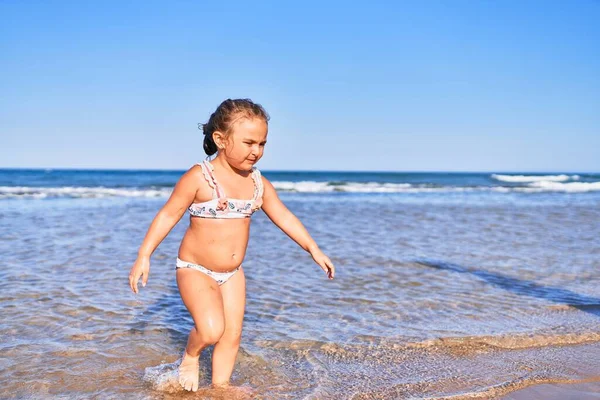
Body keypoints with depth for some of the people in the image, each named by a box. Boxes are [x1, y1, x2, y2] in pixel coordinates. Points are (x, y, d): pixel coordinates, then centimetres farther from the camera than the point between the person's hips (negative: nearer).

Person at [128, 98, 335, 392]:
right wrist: (144, 256, -17)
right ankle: (189, 357, 12)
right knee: (211, 330, -21)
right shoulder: (198, 177, -17)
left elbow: (284, 217, 9)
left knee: (232, 335, 7)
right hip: (194, 269, -6)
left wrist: (314, 250, 9)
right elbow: (168, 215, -13)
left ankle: (220, 388, 25)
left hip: (232, 274, 6)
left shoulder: (259, 183, 0)